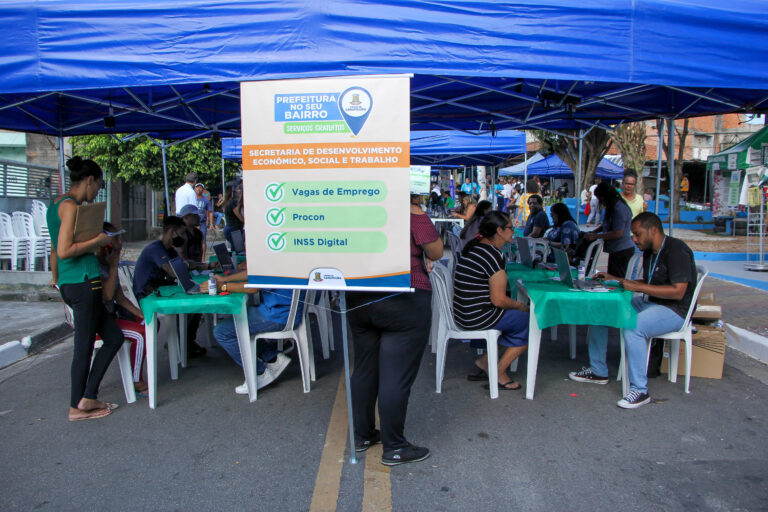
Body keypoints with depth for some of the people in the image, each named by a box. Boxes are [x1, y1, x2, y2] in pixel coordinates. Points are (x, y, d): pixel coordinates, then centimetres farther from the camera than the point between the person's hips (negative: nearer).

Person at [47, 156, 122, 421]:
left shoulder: (56, 204, 18)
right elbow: (65, 251, -21)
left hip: (68, 284, 10)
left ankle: (87, 398, 16)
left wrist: (56, 279, 34)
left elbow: (54, 251, 25)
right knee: (84, 347, 2)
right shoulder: (71, 205, -13)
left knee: (114, 337, 12)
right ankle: (77, 407, 15)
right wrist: (98, 240, -10)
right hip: (83, 282, -10)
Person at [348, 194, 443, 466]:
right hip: (404, 302, -6)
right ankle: (394, 448, 12)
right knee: (396, 377, 1)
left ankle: (362, 435, 30)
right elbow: (436, 253, -3)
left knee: (364, 370, 16)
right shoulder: (411, 212, -9)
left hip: (358, 301, 6)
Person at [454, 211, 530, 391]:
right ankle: (498, 372, 10)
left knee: (517, 316, 23)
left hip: (462, 313, 10)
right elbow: (499, 300, -19)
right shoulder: (493, 254, -19)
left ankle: (485, 361, 19)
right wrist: (521, 306, 0)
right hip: (478, 318, -10)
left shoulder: (472, 246, 10)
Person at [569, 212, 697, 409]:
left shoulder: (676, 250, -17)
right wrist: (616, 279, 9)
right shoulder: (649, 251, 11)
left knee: (632, 328, -36)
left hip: (674, 310, -10)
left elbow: (678, 291, -26)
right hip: (648, 302, 10)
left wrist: (637, 286, -25)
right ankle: (598, 371, 9)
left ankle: (639, 390, -22)